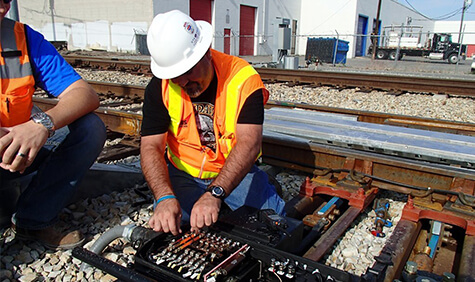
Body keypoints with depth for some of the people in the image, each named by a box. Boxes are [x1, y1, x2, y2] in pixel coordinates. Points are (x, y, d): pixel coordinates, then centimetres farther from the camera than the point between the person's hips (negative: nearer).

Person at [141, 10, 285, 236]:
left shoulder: (243, 78, -19)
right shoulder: (160, 87, -11)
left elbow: (249, 143, -29)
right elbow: (151, 147, -16)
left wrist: (214, 194, -42)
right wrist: (165, 197, -35)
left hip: (236, 171, 0)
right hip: (183, 173, 1)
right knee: (168, 224, -21)